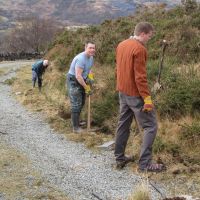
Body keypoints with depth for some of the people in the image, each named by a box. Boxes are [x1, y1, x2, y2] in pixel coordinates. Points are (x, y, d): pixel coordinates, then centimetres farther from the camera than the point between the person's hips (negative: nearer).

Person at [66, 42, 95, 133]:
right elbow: (78, 76, -30)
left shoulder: (91, 57, 1)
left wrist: (90, 78, -7)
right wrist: (86, 87, -22)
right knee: (76, 104, -10)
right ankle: (76, 128, -6)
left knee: (81, 103, 21)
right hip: (73, 81, -9)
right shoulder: (81, 59, -28)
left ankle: (76, 120, 39)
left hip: (81, 81, 9)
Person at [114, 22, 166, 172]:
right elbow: (140, 77, -22)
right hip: (135, 94, -9)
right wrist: (147, 98, -20)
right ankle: (145, 164, -5)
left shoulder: (121, 45, 9)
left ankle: (120, 158, 23)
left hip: (122, 92, 9)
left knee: (123, 125, 17)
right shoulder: (139, 49, -19)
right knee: (150, 126, -3)